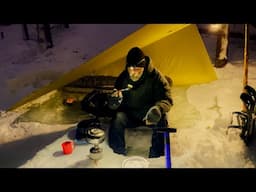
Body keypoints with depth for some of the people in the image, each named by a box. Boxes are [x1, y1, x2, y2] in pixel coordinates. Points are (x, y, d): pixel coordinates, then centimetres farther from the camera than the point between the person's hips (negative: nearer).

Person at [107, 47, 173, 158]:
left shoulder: (155, 77, -17)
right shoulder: (123, 77, -10)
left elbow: (166, 99, -18)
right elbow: (113, 105, -4)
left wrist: (158, 108, -42)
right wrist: (114, 101, -31)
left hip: (150, 114, -1)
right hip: (130, 115, 2)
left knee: (161, 121, -33)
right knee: (118, 118, -29)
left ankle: (156, 157, -18)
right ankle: (118, 155, -15)